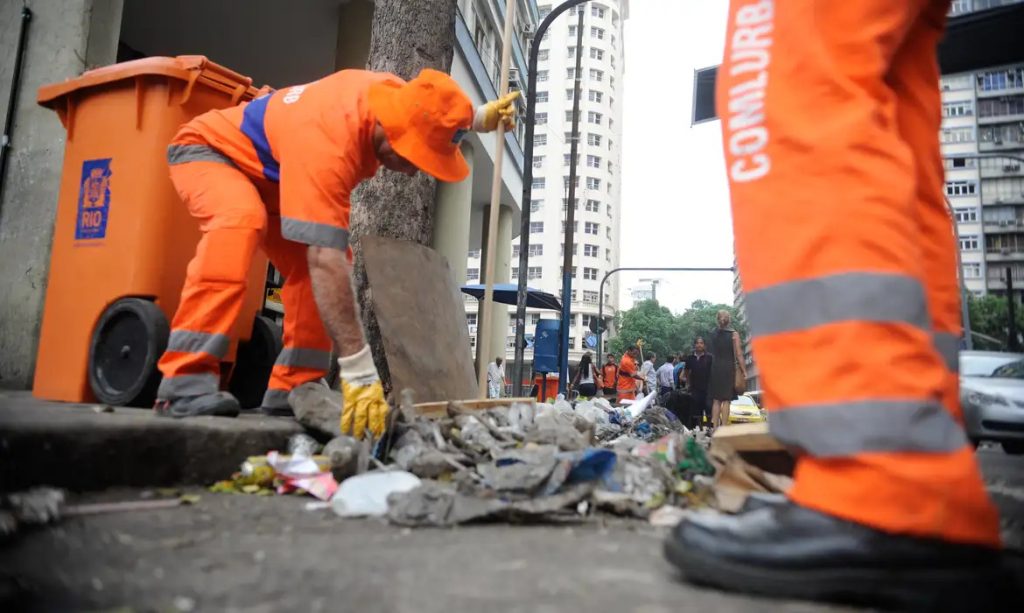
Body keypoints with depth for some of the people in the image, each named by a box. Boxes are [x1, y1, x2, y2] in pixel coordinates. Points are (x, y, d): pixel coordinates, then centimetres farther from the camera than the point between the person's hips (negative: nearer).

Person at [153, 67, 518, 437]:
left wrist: (480, 117, -4)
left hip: (266, 171, 8)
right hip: (208, 150, -8)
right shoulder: (328, 142, -44)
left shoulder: (396, 93, -18)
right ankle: (186, 382, -38)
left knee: (308, 265, -10)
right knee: (242, 219, -39)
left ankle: (292, 388, -7)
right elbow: (326, 261, -50)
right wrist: (359, 371, -52)